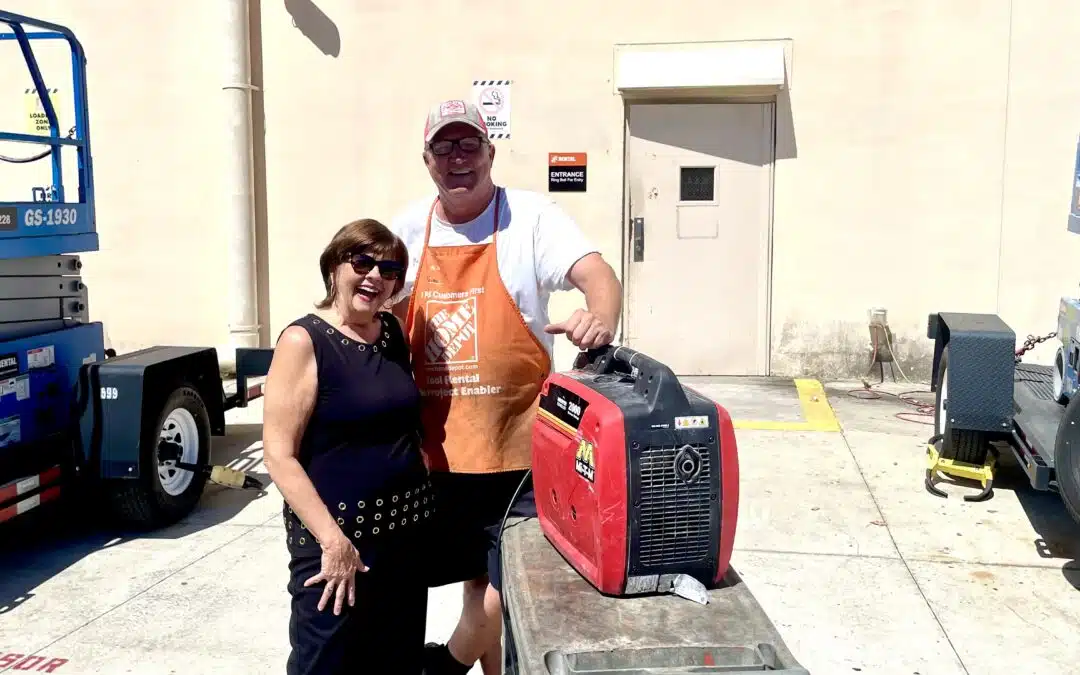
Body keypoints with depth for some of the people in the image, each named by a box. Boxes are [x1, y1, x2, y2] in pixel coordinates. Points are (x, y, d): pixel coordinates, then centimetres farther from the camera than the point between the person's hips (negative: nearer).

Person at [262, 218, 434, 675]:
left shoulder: (393, 332, 7)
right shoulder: (303, 341, -12)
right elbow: (279, 454, -16)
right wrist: (333, 540, -20)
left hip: (406, 529, 7)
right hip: (336, 537, -6)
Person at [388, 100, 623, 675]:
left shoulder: (531, 217, -6)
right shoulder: (408, 230, 6)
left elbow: (596, 273, -20)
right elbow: (381, 314, 18)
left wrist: (601, 318, -42)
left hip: (518, 451, -3)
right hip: (437, 451, 3)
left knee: (511, 589, 7)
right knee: (478, 582, 14)